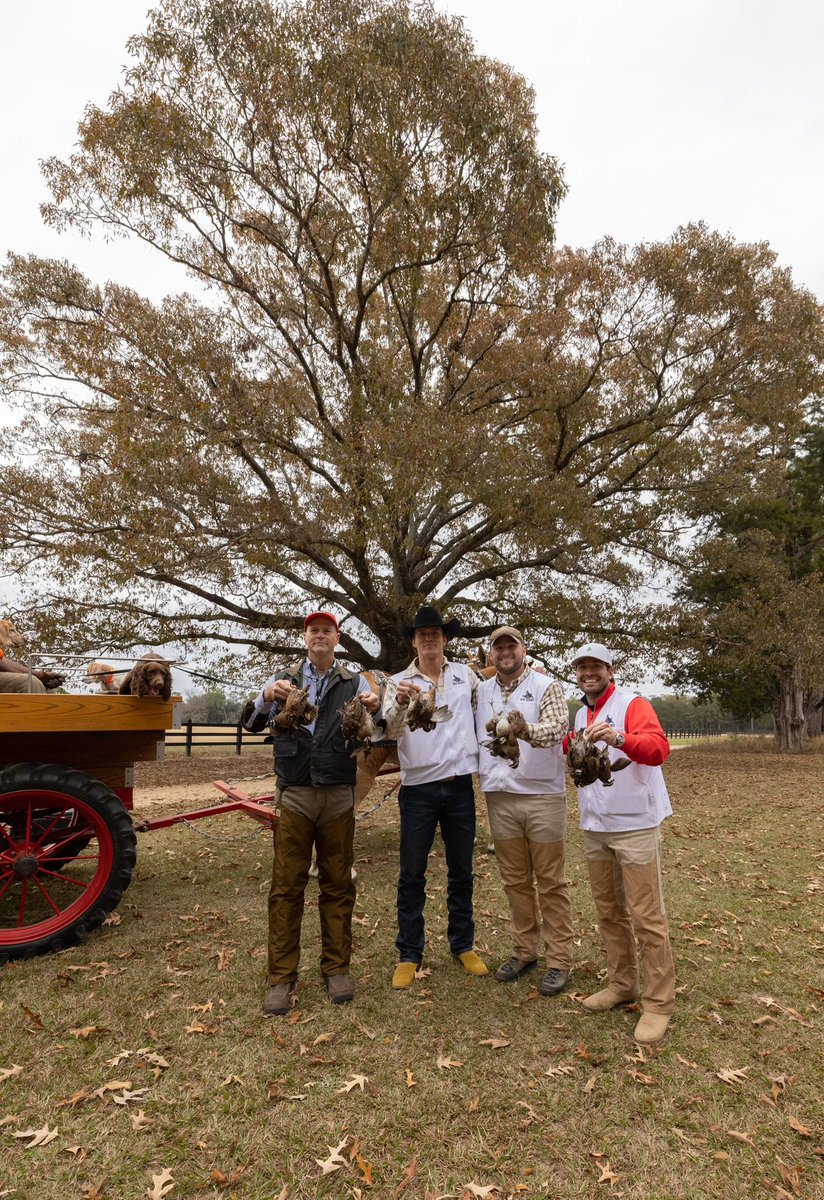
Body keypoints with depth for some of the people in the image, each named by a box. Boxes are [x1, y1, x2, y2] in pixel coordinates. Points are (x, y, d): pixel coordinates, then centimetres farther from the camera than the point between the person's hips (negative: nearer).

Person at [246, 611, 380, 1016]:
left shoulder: (353, 682, 5)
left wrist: (372, 710, -29)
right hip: (294, 795, 0)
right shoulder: (283, 679, 6)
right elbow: (252, 724, -3)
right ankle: (281, 977, 15)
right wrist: (267, 698, -25)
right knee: (286, 886, 4)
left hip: (339, 796, 1)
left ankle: (336, 968, 23)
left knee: (338, 884, 9)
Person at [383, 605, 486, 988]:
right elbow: (391, 731, -18)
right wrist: (400, 704, -37)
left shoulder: (465, 675, 4)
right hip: (418, 789, -2)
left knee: (461, 871, 14)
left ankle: (463, 945, 30)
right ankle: (409, 954, 20)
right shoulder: (399, 682, -3)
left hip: (460, 785, 2)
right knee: (412, 875, 6)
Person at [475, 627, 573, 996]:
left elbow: (557, 727, -21)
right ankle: (524, 950, 30)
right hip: (499, 798, 4)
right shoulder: (481, 691, 9)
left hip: (543, 796, -4)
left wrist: (525, 729, -40)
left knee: (550, 882, 6)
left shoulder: (545, 687, -5)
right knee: (515, 881, 15)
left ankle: (559, 959, 18)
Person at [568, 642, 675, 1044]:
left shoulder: (632, 705, -9)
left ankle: (658, 1002, 10)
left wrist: (618, 738, -41)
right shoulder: (581, 715, 14)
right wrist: (572, 748, 7)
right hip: (594, 827, 7)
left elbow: (659, 748, -26)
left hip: (634, 825, -7)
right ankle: (622, 984, 31)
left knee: (646, 915, -2)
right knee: (608, 911, 16)